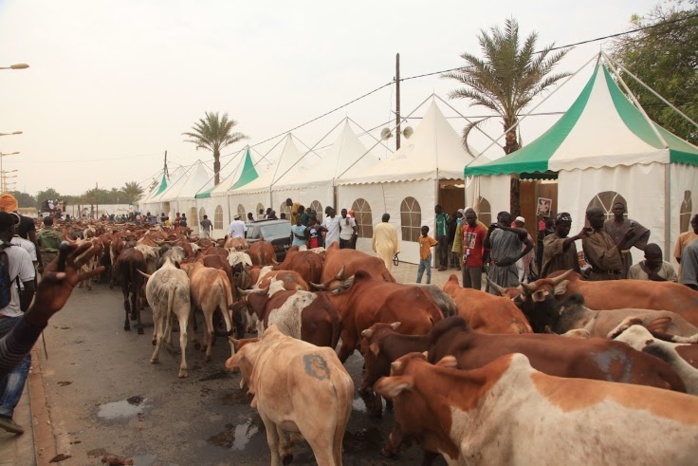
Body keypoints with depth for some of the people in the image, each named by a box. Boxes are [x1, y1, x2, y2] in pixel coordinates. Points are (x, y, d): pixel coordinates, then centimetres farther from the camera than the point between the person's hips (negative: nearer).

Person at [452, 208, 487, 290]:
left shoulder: (481, 230, -10)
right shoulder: (463, 228, 8)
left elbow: (486, 246, -5)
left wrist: (483, 261, 0)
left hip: (476, 264, -6)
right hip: (465, 263, 6)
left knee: (476, 289, -4)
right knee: (466, 288, 13)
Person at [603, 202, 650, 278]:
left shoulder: (631, 223, -1)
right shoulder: (606, 224, -3)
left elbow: (646, 232, 12)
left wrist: (635, 243, 8)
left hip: (625, 258, 0)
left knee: (625, 278, 1)